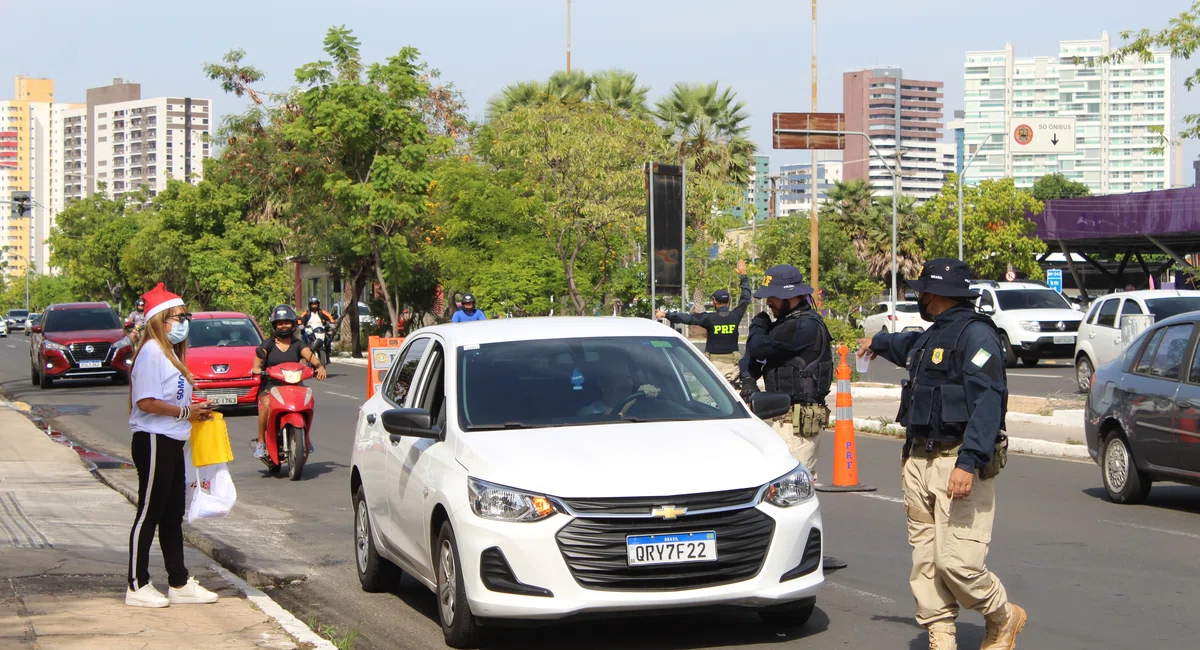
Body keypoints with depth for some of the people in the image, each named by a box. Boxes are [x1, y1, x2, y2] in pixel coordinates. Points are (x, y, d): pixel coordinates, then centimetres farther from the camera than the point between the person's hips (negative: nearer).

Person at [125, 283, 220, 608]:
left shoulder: (170, 352, 17)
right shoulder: (151, 352, -14)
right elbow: (146, 401, -23)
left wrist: (194, 410, 6)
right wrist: (184, 412, -16)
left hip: (171, 443, 10)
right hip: (153, 442, -10)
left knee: (173, 516, 13)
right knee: (149, 514, -4)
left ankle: (179, 584, 19)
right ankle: (137, 587, 3)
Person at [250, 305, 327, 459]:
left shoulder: (297, 345, 13)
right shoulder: (269, 344, 9)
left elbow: (309, 355, -6)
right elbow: (260, 354, -11)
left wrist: (320, 366, -28)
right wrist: (256, 367, -34)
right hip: (270, 386, -2)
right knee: (267, 405, -31)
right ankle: (260, 441, -19)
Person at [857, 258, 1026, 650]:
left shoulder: (975, 334, -11)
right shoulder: (932, 336, 20)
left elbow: (987, 403, -21)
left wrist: (968, 462, -29)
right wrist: (879, 343, 66)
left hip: (959, 462, -9)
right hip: (920, 461, 9)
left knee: (957, 561, -13)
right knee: (925, 559, 5)